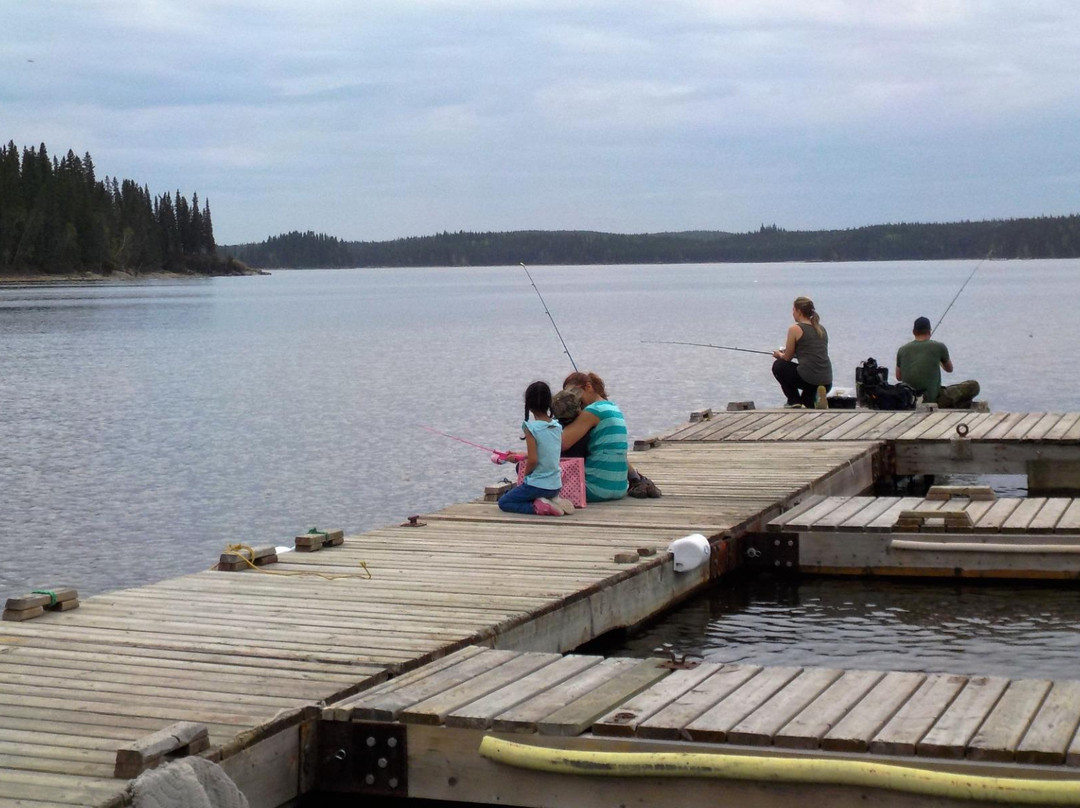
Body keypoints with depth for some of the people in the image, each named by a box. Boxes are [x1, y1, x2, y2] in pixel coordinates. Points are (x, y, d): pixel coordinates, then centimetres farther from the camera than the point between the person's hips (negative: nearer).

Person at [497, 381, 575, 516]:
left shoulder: (531, 428, -17)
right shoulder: (557, 426, 3)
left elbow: (533, 460, -21)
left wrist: (525, 475, -1)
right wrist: (521, 457, 26)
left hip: (537, 485, -7)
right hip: (556, 486, 7)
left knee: (503, 502, 13)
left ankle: (538, 507, -9)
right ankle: (554, 500, 6)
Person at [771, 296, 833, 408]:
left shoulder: (795, 328, -3)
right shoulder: (821, 329, 16)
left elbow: (787, 358, 6)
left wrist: (778, 355, 30)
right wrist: (786, 352, 38)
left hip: (808, 380, -6)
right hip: (827, 382, 7)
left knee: (778, 366, 21)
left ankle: (794, 401, 12)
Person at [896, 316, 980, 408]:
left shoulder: (902, 350, 3)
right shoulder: (938, 347, -6)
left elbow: (898, 377, 15)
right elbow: (949, 369, 14)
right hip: (932, 400, -6)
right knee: (974, 386, 3)